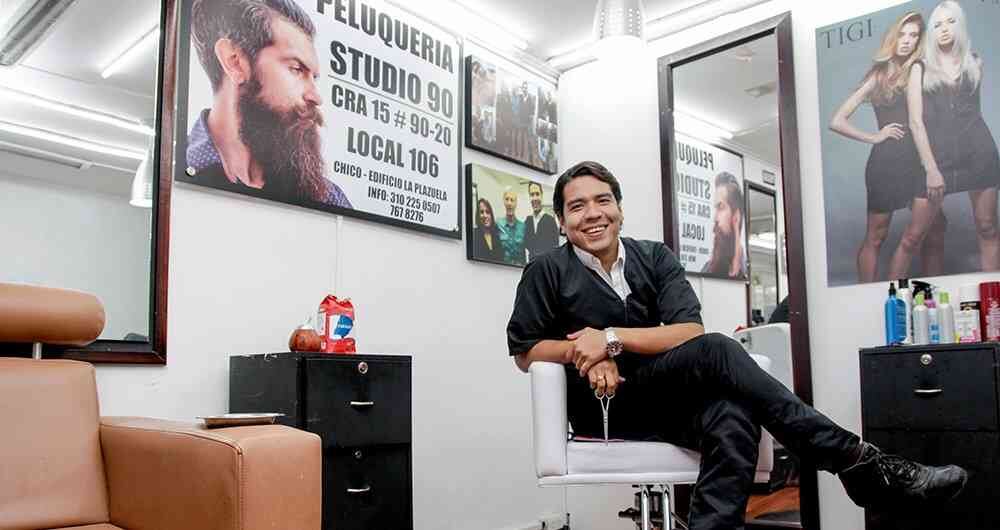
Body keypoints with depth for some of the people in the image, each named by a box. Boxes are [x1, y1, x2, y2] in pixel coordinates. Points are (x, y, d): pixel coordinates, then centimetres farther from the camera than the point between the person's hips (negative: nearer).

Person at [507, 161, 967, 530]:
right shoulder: (546, 273, 1)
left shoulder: (654, 258, 7)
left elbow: (689, 329, -4)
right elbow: (524, 351, 3)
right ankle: (860, 464, -28)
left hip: (666, 399, 3)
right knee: (716, 353, -30)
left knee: (732, 420, -36)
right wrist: (585, 353, -14)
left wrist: (611, 338, -15)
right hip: (603, 406, -3)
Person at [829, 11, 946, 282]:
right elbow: (837, 122, -4)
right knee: (875, 238, 3)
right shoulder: (879, 76, 1)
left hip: (919, 160, 4)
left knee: (934, 236, -2)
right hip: (886, 161, -4)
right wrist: (874, 137, -1)